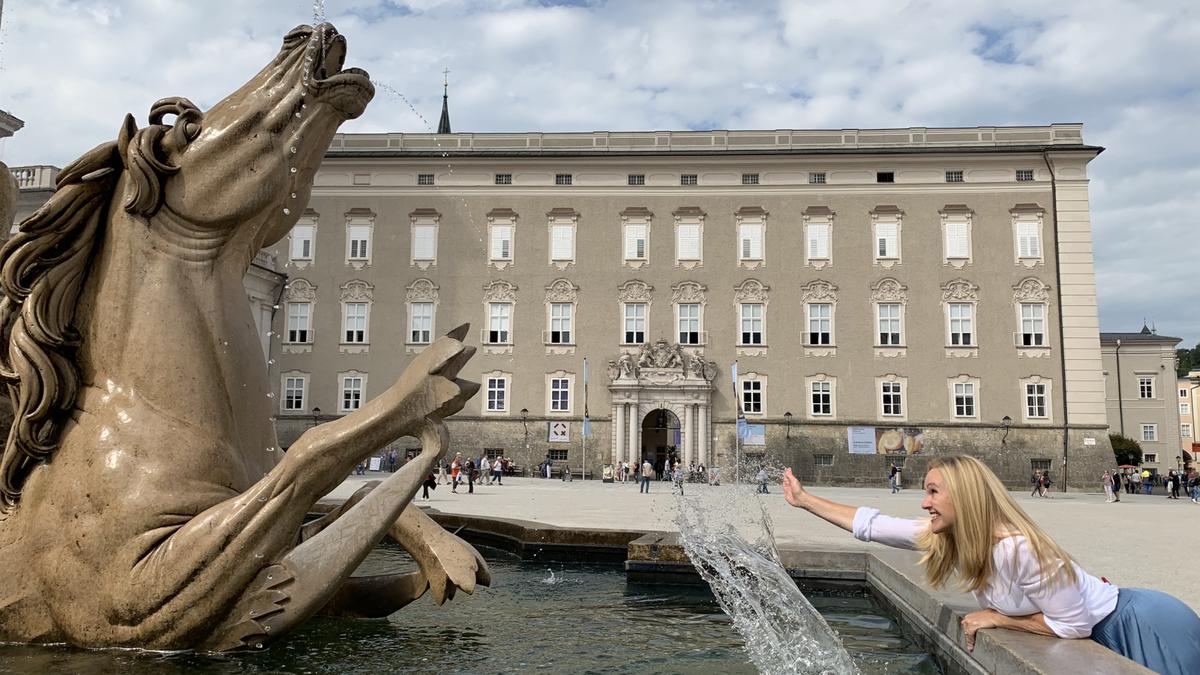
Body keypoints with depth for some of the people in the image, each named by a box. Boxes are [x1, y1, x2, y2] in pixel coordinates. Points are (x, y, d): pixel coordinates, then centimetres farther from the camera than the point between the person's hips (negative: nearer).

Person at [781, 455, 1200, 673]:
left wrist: (996, 618, -19)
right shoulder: (943, 535, -11)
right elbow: (870, 525, -6)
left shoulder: (1018, 548, -35)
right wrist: (803, 499, -3)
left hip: (1141, 626, -8)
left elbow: (1074, 627, -27)